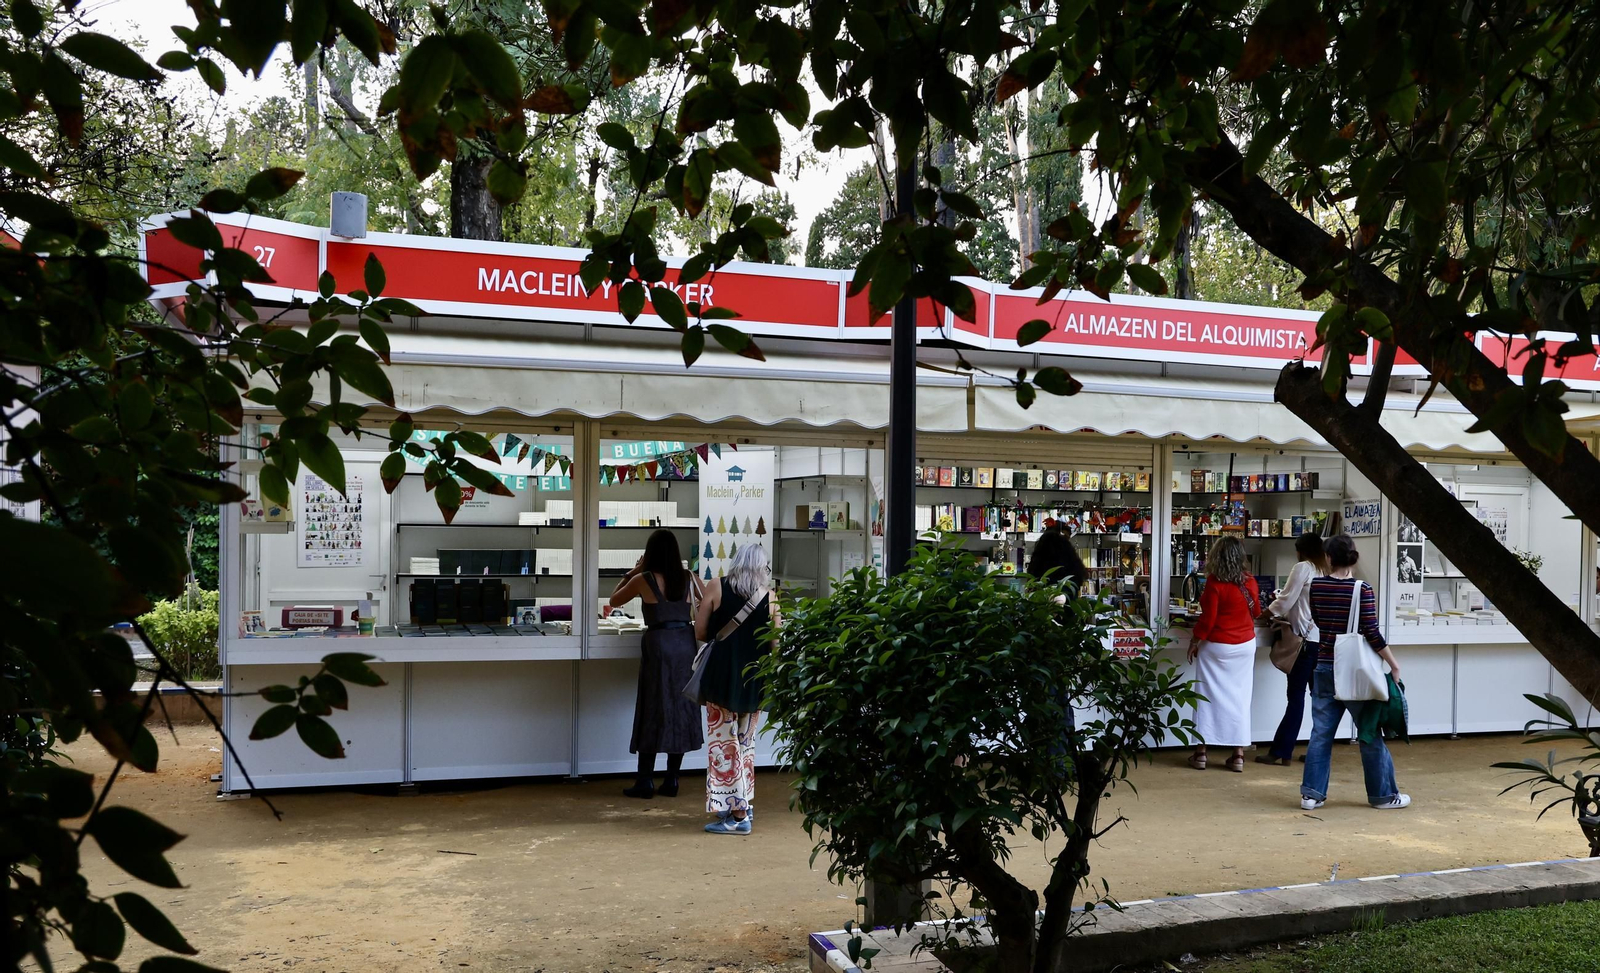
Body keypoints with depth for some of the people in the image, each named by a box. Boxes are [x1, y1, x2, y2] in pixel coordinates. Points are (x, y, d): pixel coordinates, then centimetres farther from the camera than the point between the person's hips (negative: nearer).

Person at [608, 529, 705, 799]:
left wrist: (633, 572, 15)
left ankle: (645, 782, 4)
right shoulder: (689, 578, 4)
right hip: (685, 643, 3)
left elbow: (614, 600, 11)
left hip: (659, 644, -3)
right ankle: (671, 781, 12)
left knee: (654, 711, 2)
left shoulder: (643, 580, -4)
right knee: (680, 709, 8)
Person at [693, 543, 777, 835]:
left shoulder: (716, 588, -6)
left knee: (724, 742, 2)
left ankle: (736, 813, 0)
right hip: (755, 679, 3)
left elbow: (700, 633, -3)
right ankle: (744, 804, 26)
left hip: (723, 677, -3)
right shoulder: (769, 597, -3)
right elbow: (774, 645, 1)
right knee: (746, 742, 18)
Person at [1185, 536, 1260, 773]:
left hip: (1216, 646, -4)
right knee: (1240, 697, 7)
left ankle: (1201, 752, 8)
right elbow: (1256, 611, 14)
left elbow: (1208, 618, -14)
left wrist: (1194, 642, -2)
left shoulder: (1215, 582, -15)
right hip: (1245, 646, 4)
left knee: (1209, 696, 4)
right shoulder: (1249, 581, -1)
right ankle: (1238, 755, 7)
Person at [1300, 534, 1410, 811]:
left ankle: (1311, 793, 7)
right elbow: (1372, 633, -14)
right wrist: (1394, 665, -6)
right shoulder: (1362, 590, -12)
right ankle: (1383, 795, 18)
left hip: (1324, 668, 4)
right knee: (1370, 734, 8)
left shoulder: (1317, 587, -1)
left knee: (1321, 733, 7)